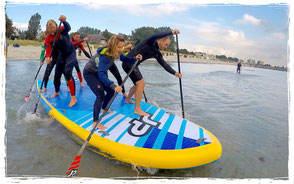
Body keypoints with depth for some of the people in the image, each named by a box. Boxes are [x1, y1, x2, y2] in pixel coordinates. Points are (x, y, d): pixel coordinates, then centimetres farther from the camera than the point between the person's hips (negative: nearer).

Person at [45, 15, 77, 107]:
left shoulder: (62, 30, -17)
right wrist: (48, 57, -44)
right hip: (62, 55, 6)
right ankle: (56, 92, 42)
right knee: (57, 75, 12)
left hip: (71, 53, -5)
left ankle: (73, 97, -22)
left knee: (67, 72, -25)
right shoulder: (48, 38, -8)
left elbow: (68, 28, -41)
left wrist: (64, 21, -64)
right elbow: (48, 50, -20)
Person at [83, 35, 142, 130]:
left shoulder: (115, 52, -15)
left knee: (111, 91, 11)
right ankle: (95, 122, -18)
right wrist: (113, 86, -58)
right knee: (100, 95, -21)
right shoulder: (105, 55, -38)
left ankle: (104, 109, 36)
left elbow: (124, 59, 2)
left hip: (98, 72, 8)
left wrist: (135, 59, -19)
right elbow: (101, 74, -47)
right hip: (89, 73, -8)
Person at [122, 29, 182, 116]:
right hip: (129, 62, -9)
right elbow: (155, 36, -35)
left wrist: (174, 73, -10)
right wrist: (171, 33, -39)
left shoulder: (157, 53, 9)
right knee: (141, 83, -13)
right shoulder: (151, 41, -12)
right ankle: (137, 109, -6)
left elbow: (164, 64, 1)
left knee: (138, 84, 21)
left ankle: (128, 99, 45)